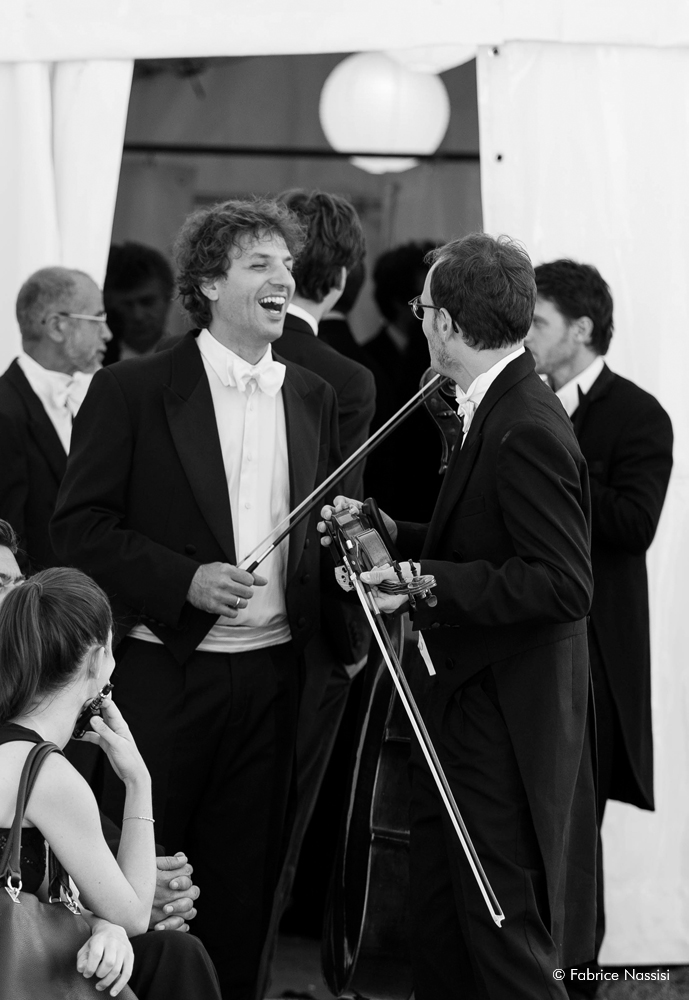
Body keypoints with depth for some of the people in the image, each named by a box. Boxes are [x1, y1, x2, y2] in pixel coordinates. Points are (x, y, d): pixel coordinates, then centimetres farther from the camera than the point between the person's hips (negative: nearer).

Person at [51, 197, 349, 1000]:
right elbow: (78, 526, -7)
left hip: (271, 675, 4)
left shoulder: (313, 399, 11)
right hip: (166, 670, -4)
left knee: (243, 882, 8)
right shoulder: (134, 391, -4)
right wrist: (185, 579, -18)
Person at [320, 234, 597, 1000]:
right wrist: (394, 534, 10)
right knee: (441, 936, 16)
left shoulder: (527, 432, -20)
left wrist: (427, 583, -25)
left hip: (505, 725, -10)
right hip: (465, 708, 10)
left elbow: (562, 585, -25)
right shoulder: (493, 414, 11)